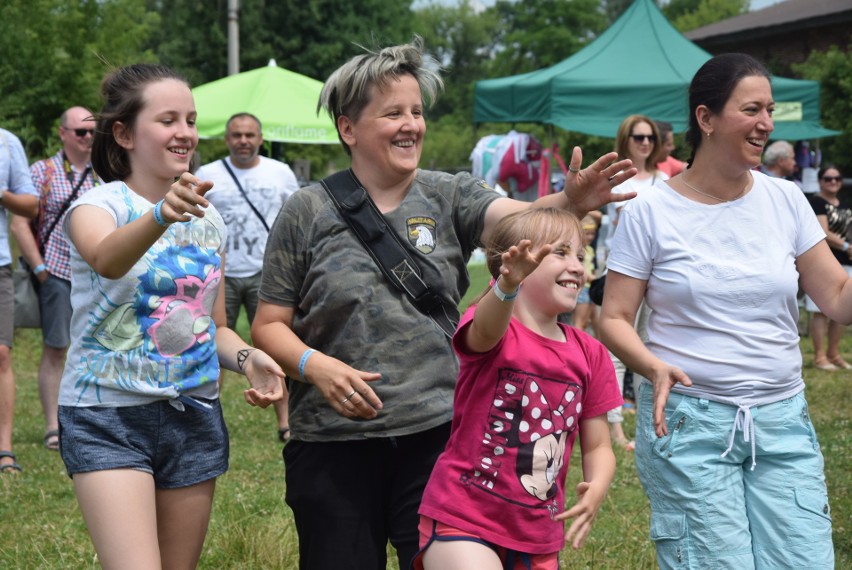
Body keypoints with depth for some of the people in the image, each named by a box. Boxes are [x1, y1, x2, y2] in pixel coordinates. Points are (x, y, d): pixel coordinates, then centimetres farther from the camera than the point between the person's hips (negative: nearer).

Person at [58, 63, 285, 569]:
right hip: (109, 418, -5)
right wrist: (162, 216, -54)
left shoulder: (208, 219, 9)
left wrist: (246, 357, -5)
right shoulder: (101, 204, -9)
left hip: (194, 415, 6)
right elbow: (106, 258, -34)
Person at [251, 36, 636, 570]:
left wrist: (569, 202, -36)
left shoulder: (448, 197, 4)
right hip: (334, 444, 0)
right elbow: (269, 325, 3)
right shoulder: (309, 213, 1)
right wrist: (313, 365, -16)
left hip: (437, 434, 1)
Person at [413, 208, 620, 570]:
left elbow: (598, 446, 7)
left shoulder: (590, 355, 4)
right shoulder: (492, 330, -10)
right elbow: (486, 331, -36)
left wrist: (596, 489, -15)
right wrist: (506, 286, -58)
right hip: (462, 521, -5)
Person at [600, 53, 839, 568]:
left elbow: (838, 298, 8)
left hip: (783, 422, 4)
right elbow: (615, 318, -2)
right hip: (689, 421, -3)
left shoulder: (785, 200, 6)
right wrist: (654, 367, -19)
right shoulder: (651, 212, -3)